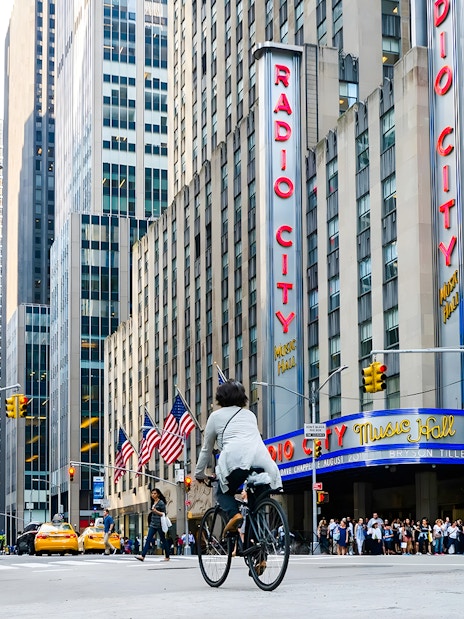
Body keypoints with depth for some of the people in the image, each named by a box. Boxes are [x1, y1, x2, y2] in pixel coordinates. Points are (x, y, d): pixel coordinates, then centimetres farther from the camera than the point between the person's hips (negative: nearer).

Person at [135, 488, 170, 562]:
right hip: (153, 524, 7)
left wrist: (156, 511, -22)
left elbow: (164, 513, -10)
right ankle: (142, 556, -12)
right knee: (148, 539, -4)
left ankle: (167, 557, 14)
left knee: (163, 540, 4)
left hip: (159, 524, -7)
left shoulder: (161, 503, -8)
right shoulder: (153, 503, 13)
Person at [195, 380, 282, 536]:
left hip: (236, 459, -3)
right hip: (262, 459, 3)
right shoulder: (250, 415, 33)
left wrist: (199, 474, 41)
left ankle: (234, 514, -10)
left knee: (224, 493, 19)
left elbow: (206, 450, 27)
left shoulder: (216, 416, 22)